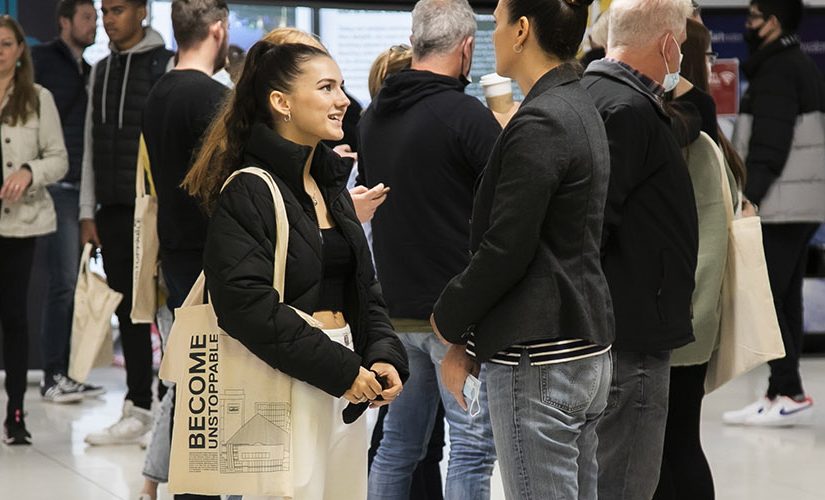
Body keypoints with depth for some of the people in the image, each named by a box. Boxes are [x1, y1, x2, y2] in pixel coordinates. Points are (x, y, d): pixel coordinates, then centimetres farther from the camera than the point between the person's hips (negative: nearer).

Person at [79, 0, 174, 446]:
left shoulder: (167, 67, -5)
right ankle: (138, 409, 12)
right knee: (128, 312, 8)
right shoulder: (101, 71, 15)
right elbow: (91, 145, 16)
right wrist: (88, 212, 11)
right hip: (113, 211, 6)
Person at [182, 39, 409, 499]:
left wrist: (383, 356, -1)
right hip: (284, 387, -8)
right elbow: (247, 304, -19)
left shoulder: (332, 183, 16)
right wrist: (338, 369, -19)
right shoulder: (247, 192, -11)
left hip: (348, 386, 8)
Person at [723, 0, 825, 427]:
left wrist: (745, 201, -20)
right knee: (785, 298, 11)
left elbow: (768, 149, -20)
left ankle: (788, 393, -11)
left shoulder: (776, 72, -13)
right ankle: (784, 392, 12)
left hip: (779, 206, -10)